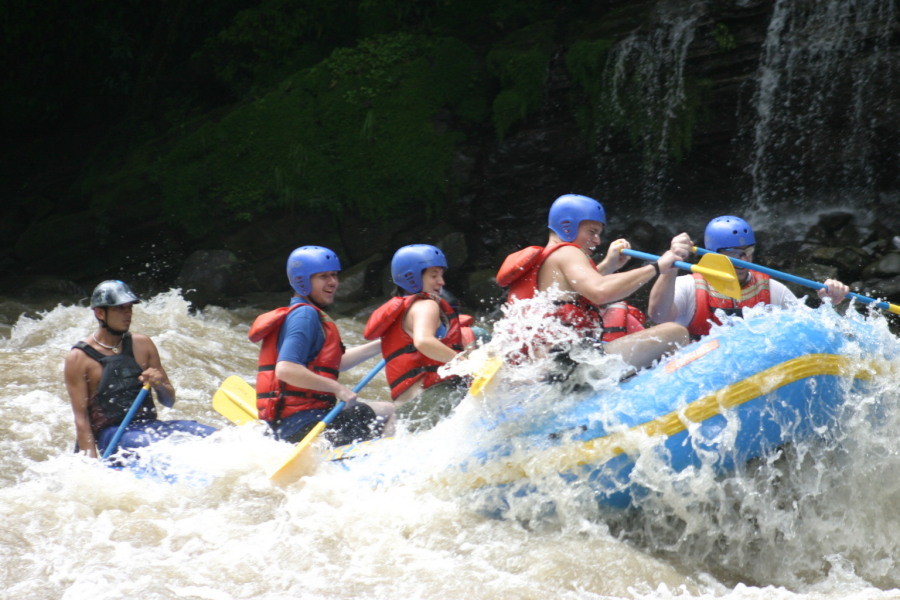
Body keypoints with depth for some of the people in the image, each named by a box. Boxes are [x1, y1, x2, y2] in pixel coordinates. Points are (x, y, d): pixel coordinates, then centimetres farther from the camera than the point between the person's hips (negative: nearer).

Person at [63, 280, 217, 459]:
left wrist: (159, 385, -7)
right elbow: (81, 419, -6)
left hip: (149, 425, 5)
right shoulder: (79, 358, -2)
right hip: (111, 434, -5)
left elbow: (169, 401, 16)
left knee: (210, 435, -19)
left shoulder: (142, 344, 11)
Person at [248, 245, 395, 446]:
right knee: (386, 412, -8)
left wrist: (381, 345, 26)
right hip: (303, 425, -11)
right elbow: (285, 369, -26)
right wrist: (336, 388, -24)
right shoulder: (305, 315, -13)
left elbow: (336, 363, 27)